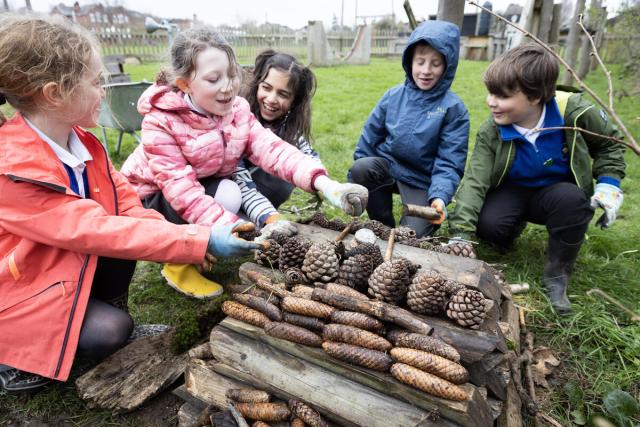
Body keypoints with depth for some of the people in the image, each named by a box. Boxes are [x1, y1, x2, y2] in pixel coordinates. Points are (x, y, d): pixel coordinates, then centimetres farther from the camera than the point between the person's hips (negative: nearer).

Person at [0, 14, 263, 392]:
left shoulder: (78, 139, -7)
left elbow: (125, 201, -7)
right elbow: (100, 231, -35)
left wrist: (183, 243, -23)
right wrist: (202, 241, -37)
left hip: (69, 266, 6)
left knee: (130, 229, -16)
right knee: (109, 332, -23)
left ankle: (109, 314, 5)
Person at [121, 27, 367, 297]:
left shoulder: (237, 109, -12)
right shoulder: (160, 123, -28)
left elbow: (272, 149, -25)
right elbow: (185, 193, -35)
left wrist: (325, 184, -42)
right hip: (152, 198, -6)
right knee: (226, 196, -33)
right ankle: (178, 264, -7)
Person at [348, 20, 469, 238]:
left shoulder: (453, 108, -10)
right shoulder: (393, 96, -2)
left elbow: (449, 164, -12)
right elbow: (369, 138, 4)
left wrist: (439, 196, -31)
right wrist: (356, 185, 5)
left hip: (422, 181, -2)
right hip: (389, 166, 3)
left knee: (413, 235, -21)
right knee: (361, 168, -29)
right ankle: (384, 226, -4)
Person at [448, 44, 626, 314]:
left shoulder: (574, 112, -19)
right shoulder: (491, 132, -19)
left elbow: (608, 144, 2)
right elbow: (475, 181, -27)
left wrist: (608, 183, -12)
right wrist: (462, 233, -37)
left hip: (556, 193, 0)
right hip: (512, 193, 0)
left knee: (572, 199, -36)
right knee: (487, 223, -31)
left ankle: (556, 276, -16)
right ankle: (514, 228, 10)